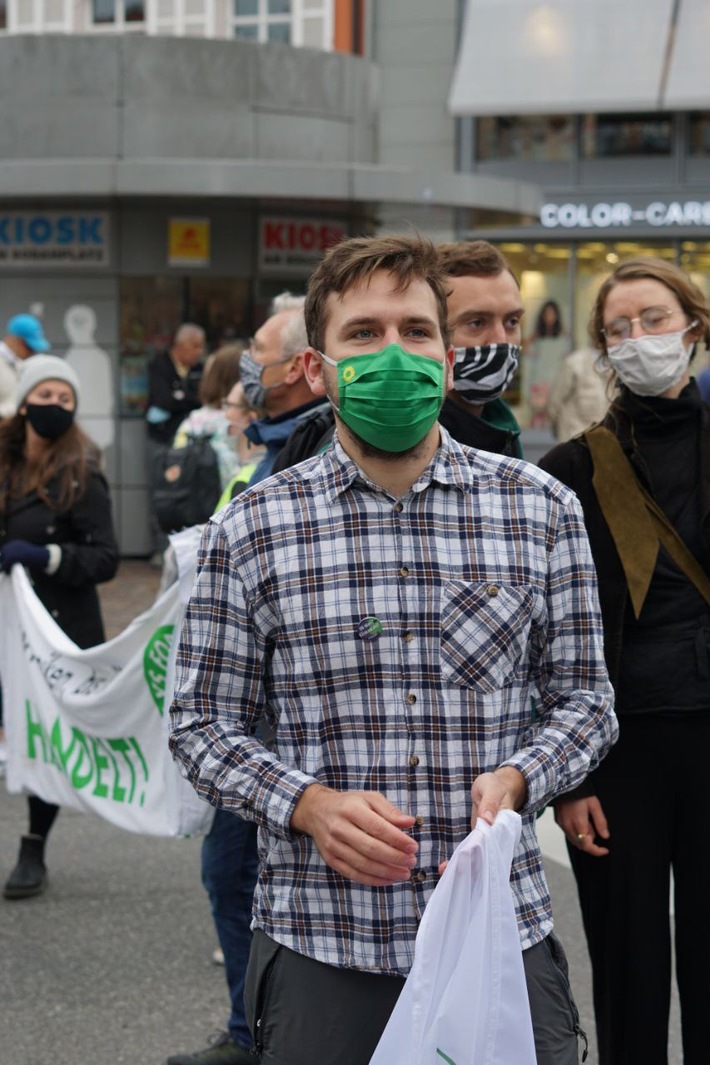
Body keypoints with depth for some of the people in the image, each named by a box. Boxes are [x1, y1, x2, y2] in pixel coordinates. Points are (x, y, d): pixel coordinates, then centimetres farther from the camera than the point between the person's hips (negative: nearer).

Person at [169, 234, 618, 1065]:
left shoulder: (541, 511, 3)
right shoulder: (249, 530, 0)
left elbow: (584, 697, 9)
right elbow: (202, 723, 4)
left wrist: (515, 778, -10)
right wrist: (307, 803, -13)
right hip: (319, 943, -1)